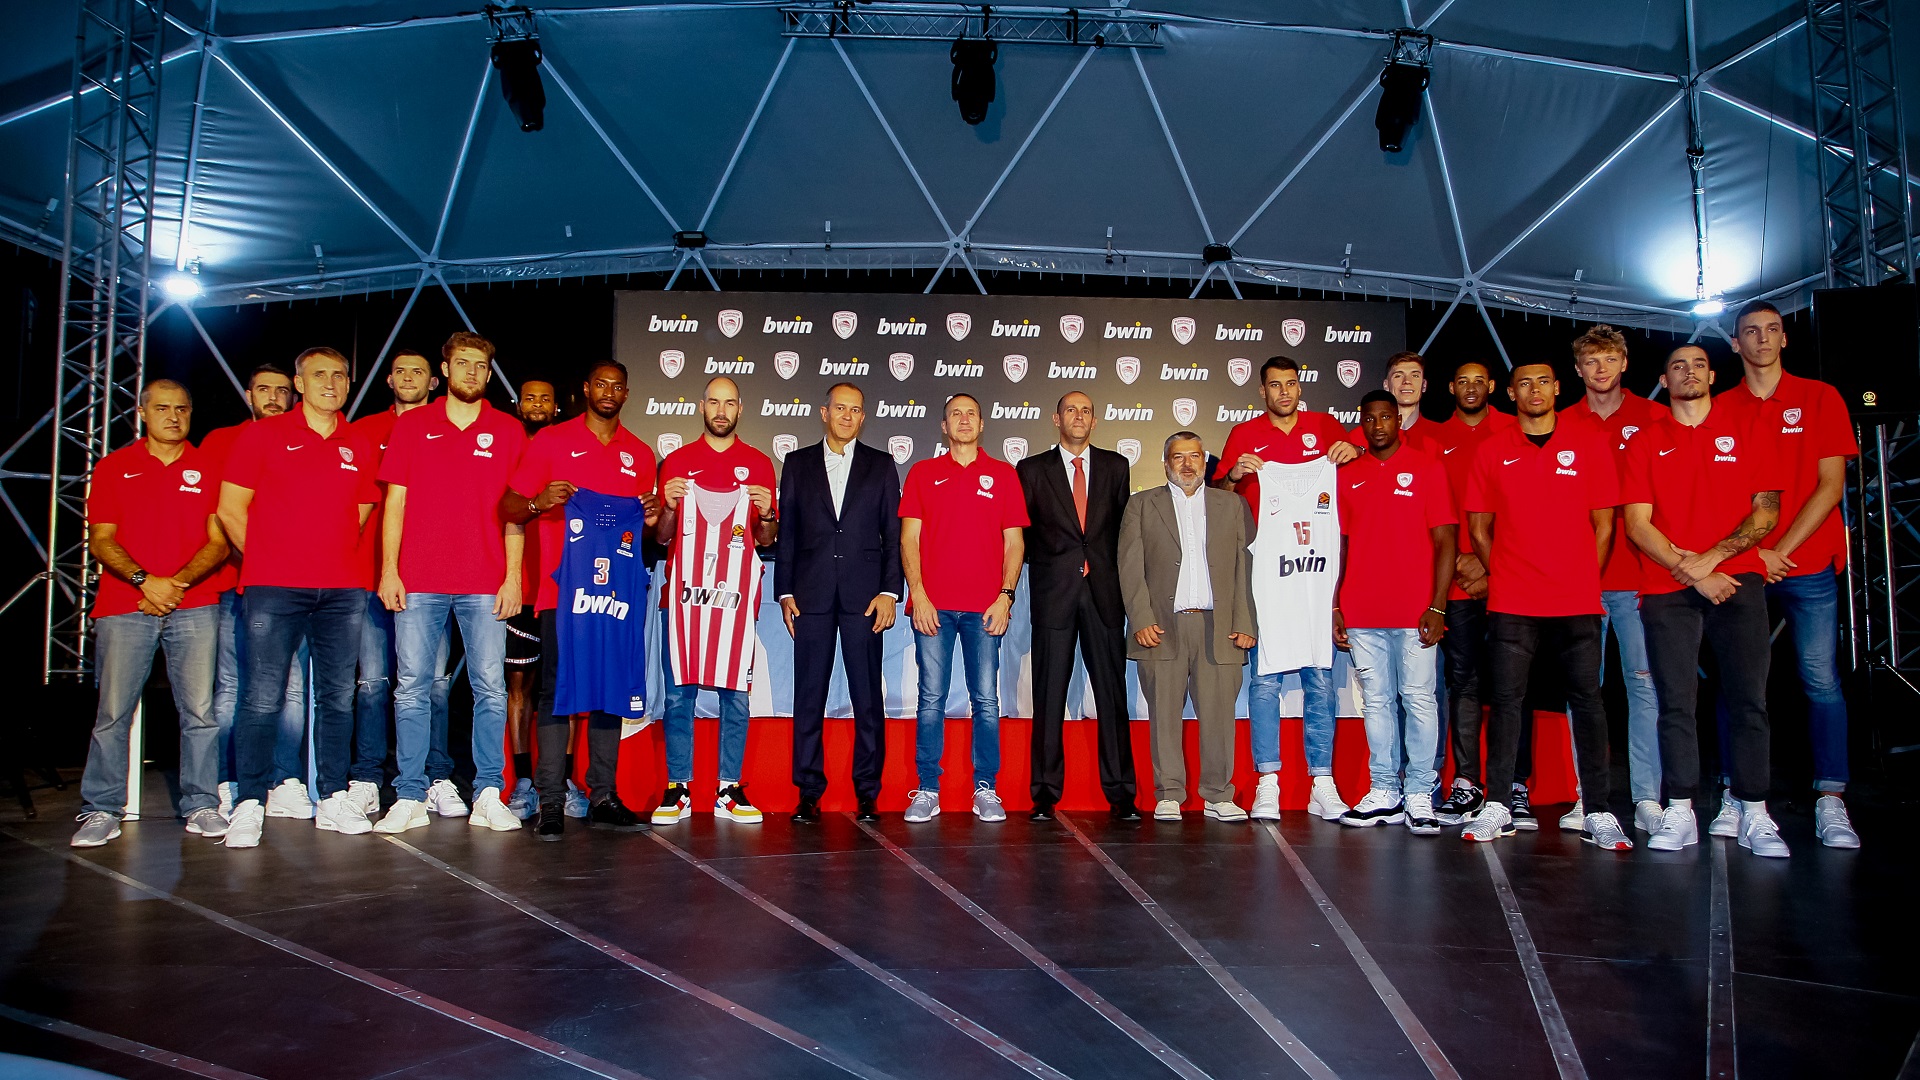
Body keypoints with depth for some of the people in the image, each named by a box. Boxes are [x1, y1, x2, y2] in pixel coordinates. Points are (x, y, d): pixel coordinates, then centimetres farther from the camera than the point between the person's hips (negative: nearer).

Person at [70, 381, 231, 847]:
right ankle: (101, 811, 8)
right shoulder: (113, 468, 12)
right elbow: (100, 539, 5)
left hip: (195, 607, 0)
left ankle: (201, 806, 5)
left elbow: (219, 541, 6)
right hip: (123, 606, 0)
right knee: (112, 712, -1)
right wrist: (144, 580, -10)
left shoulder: (208, 468, 11)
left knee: (200, 710, -3)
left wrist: (179, 582, -9)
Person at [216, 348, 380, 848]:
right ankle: (249, 805, 3)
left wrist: (334, 558, 12)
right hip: (273, 587, -3)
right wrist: (268, 561, 6)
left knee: (337, 696, 5)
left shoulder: (358, 445, 13)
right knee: (262, 698, -5)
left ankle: (334, 798, 12)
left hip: (343, 589, 3)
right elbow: (230, 510, 5)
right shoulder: (262, 436, 5)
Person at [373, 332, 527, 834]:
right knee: (413, 688, 2)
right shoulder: (411, 427, 11)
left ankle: (488, 796, 6)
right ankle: (411, 797, 10)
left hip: (485, 585, -1)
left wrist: (513, 576, -2)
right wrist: (389, 570, 0)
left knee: (491, 688, -2)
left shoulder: (509, 431, 9)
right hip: (418, 582, 1)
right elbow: (395, 502, 9)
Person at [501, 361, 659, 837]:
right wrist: (539, 503, -18)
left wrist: (651, 518, -2)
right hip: (562, 588, -3)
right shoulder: (551, 441, 5)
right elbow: (508, 507, 3)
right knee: (556, 690, -6)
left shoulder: (639, 454, 15)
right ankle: (551, 802, -4)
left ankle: (603, 798, 9)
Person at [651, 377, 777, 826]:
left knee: (736, 692, -1)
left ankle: (730, 789, 5)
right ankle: (677, 789, 4)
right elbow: (662, 537, 13)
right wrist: (669, 506, -6)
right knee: (678, 691, -2)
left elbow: (766, 539, 12)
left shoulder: (758, 463, 12)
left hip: (736, 591, 0)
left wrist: (766, 514, -8)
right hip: (685, 589, 0)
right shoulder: (677, 461, 13)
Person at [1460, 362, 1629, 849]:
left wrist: (1583, 582, 4)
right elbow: (1479, 529, 11)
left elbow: (1604, 524, 7)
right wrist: (1507, 578, 8)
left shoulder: (1589, 442, 6)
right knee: (1505, 700, 0)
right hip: (1511, 605, 0)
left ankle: (1597, 813, 6)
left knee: (1587, 699, 1)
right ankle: (1497, 807, 6)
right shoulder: (1491, 452, 7)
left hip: (1578, 603, 0)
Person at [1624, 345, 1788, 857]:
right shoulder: (1645, 442, 11)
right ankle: (1680, 811, 0)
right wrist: (1689, 571, -8)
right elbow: (1637, 524, 3)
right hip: (1667, 589, 0)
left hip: (1738, 580, 0)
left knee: (1748, 698, -2)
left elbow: (1767, 511, 4)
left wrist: (1710, 558, -8)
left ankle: (1754, 813, 2)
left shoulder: (1746, 430, 12)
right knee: (1676, 701, -3)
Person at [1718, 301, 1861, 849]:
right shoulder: (1720, 409, 8)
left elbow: (1831, 485, 0)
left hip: (1807, 563, -1)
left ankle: (1831, 802, 1)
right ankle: (1737, 796, 6)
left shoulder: (1820, 398, 6)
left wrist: (1780, 551, -8)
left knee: (1821, 678, -4)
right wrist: (1749, 553, -5)